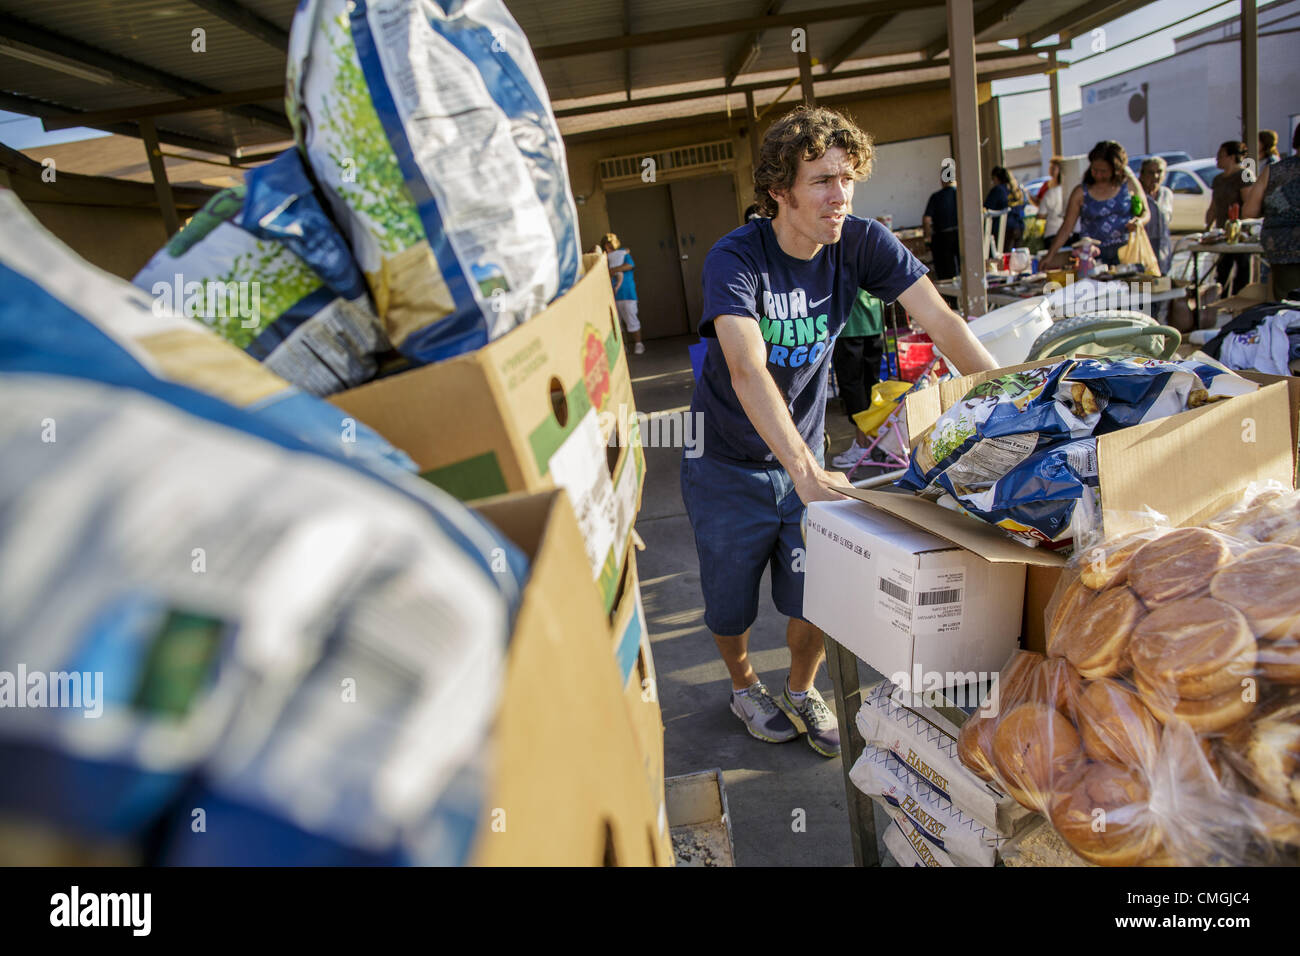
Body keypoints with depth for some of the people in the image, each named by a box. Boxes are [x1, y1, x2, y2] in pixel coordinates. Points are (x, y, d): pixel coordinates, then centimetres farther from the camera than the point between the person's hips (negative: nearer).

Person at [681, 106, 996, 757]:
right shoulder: (736, 259, -25)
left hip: (805, 452, 3)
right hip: (726, 463, -3)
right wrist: (806, 473, -49)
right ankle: (743, 684, 45)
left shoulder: (863, 244, -11)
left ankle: (802, 690, 38)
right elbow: (748, 371, -39)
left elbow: (941, 323, -15)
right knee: (731, 599, 13)